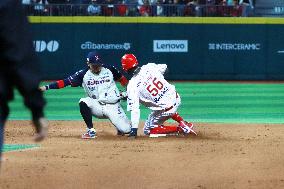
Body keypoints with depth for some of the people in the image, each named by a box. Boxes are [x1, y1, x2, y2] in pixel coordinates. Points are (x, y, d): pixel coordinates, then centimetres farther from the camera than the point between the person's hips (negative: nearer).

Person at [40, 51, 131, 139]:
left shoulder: (109, 69, -4)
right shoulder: (83, 74, -6)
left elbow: (121, 79, 12)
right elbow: (65, 81, -12)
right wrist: (47, 87, -22)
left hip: (113, 106, -1)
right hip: (97, 106, 1)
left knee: (126, 130, -14)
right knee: (83, 102, -30)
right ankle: (91, 131, -17)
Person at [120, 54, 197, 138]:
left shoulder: (132, 85, -15)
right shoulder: (149, 67, -3)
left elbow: (134, 109, -19)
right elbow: (164, 67, 20)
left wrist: (134, 130, -16)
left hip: (164, 110, -7)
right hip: (176, 99, 7)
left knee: (148, 130, 15)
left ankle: (180, 129, 1)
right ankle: (183, 123, 26)